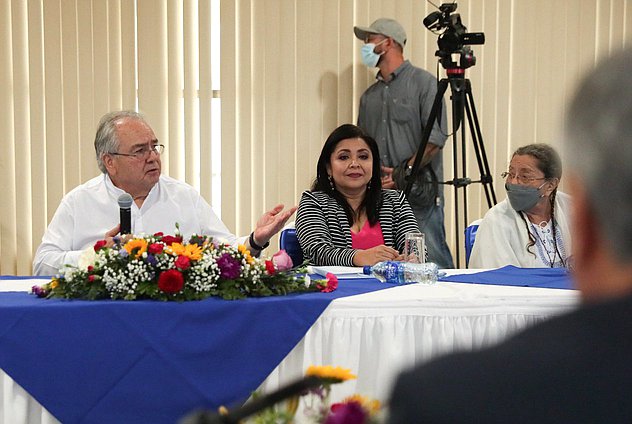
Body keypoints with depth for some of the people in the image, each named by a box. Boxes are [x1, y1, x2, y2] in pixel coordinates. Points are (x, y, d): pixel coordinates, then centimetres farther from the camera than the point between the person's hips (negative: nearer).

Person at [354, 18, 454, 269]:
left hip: (419, 194, -6)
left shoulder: (423, 83, 1)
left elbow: (435, 137, -8)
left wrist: (405, 172, -13)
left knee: (434, 262, -10)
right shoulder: (369, 96, 20)